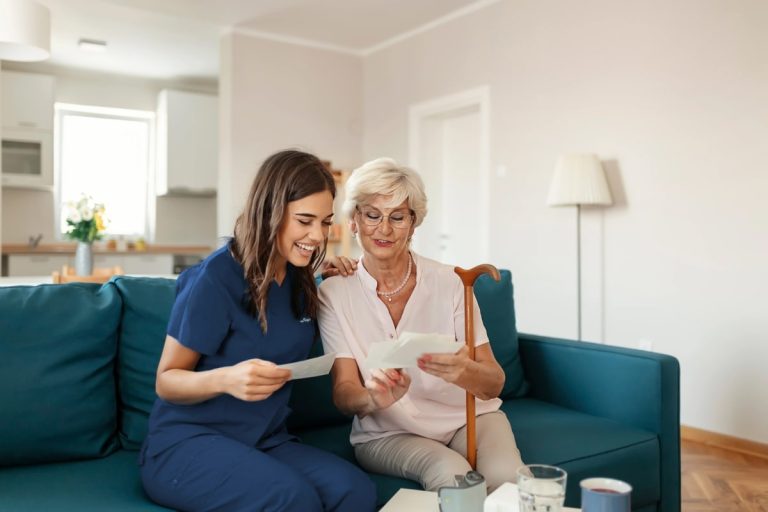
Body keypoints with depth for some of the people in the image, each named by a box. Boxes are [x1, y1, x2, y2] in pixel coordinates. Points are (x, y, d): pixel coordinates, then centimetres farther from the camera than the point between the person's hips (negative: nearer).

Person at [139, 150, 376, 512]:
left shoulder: (300, 278, 4)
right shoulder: (217, 277, -15)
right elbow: (166, 381, -9)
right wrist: (224, 379, -31)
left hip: (266, 441, 5)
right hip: (187, 441, -5)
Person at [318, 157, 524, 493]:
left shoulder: (448, 283, -10)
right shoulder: (334, 293, -9)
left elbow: (494, 383, -13)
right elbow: (344, 392, -13)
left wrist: (463, 373, -37)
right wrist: (374, 398, -37)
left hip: (469, 416, 1)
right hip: (387, 433, -1)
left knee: (507, 478, -27)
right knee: (452, 475, -30)